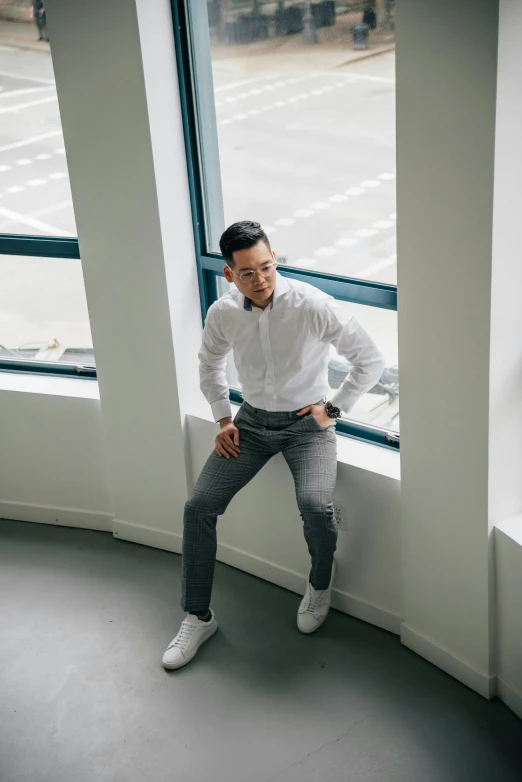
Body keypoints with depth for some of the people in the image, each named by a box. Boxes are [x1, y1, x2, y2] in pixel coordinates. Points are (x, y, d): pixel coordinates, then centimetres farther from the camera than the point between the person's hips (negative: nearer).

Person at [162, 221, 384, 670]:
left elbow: (370, 360, -11)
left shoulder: (313, 306, -21)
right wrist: (224, 419, 7)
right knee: (199, 507, -11)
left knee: (316, 506, -30)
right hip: (252, 419, 4)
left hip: (307, 422, -3)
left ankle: (320, 584, 5)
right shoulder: (223, 313, -8)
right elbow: (210, 363, 15)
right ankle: (199, 617, 5)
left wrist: (333, 409, -8)